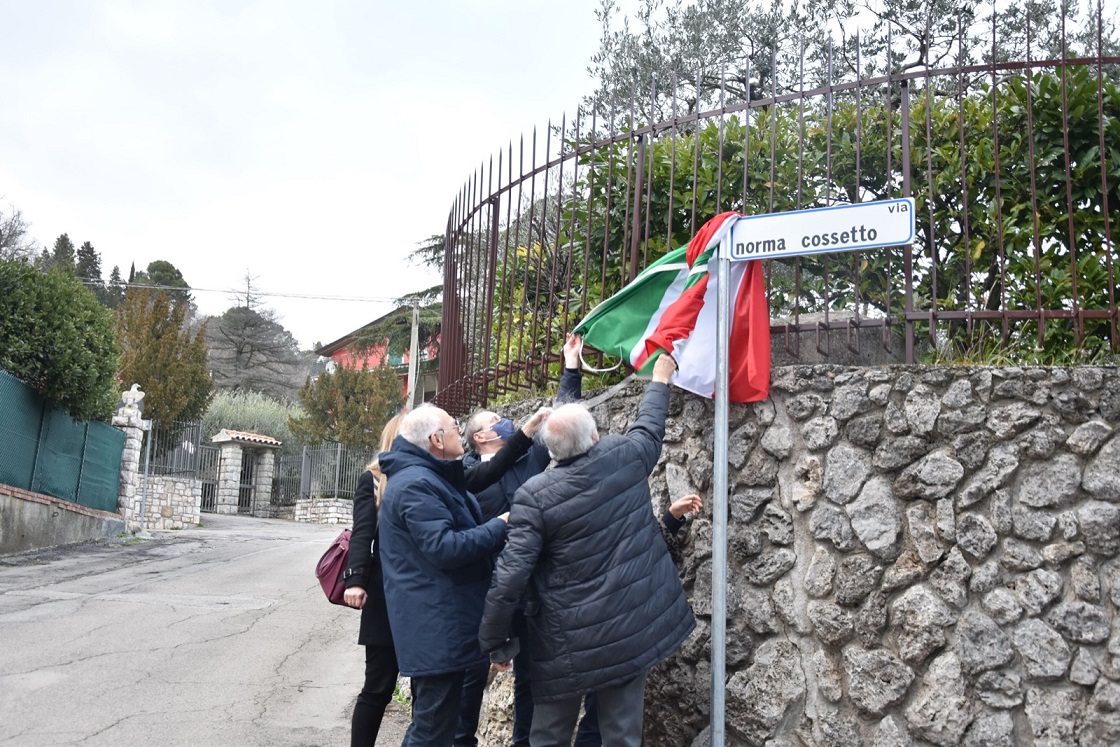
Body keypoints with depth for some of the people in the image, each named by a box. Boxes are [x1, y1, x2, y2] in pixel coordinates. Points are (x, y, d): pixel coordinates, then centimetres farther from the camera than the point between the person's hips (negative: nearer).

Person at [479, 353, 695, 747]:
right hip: (632, 632, 2)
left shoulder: (535, 494, -13)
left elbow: (510, 575, -16)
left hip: (566, 641, -2)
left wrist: (494, 641, -3)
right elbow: (649, 426, 17)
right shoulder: (626, 458, -6)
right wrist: (660, 380, 35)